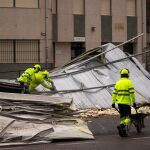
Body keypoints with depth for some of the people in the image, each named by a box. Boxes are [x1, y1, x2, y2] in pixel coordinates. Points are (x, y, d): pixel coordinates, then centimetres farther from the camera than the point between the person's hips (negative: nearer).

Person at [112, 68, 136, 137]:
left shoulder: (118, 83, 10)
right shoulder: (129, 82, -5)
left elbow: (114, 94, 8)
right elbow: (132, 93, -11)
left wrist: (113, 102, 12)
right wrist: (134, 102, -6)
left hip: (120, 103, 5)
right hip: (127, 103, -5)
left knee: (122, 117, 14)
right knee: (128, 118, -3)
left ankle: (123, 132, 9)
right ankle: (121, 126, -30)